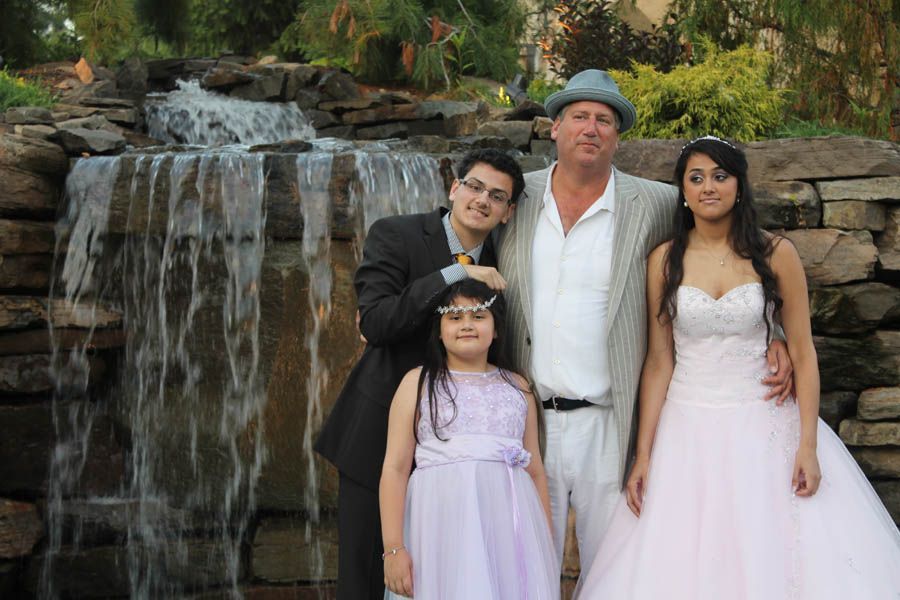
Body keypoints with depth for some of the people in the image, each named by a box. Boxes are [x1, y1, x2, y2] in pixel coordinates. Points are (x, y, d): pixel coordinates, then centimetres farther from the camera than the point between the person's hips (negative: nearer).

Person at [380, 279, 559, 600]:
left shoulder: (517, 387, 14)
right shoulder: (418, 383, 6)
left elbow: (536, 470, 15)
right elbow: (395, 468, 0)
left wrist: (546, 545, 12)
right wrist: (393, 548, -7)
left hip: (509, 522, 3)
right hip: (445, 521, -2)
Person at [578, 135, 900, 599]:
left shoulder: (775, 254, -1)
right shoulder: (665, 261, 1)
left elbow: (803, 352, 0)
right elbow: (659, 360, 1)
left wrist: (808, 445, -8)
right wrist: (643, 454, -3)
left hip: (763, 423, -1)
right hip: (686, 429, 1)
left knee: (771, 555, 2)